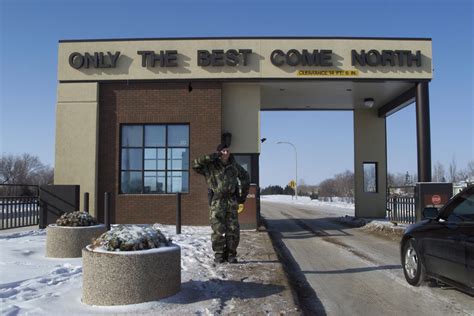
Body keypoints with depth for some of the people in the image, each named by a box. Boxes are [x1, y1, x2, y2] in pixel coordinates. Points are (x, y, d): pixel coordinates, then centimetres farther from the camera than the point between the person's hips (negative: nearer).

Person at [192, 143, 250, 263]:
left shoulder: (234, 166, 8)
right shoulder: (210, 166, -1)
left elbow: (245, 178, 23)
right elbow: (195, 165, -16)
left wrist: (243, 194, 18)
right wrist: (211, 157, -17)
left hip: (232, 201, 3)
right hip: (217, 202, -3)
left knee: (233, 229, 0)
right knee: (218, 230, -3)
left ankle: (231, 254, 12)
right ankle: (219, 254, 10)